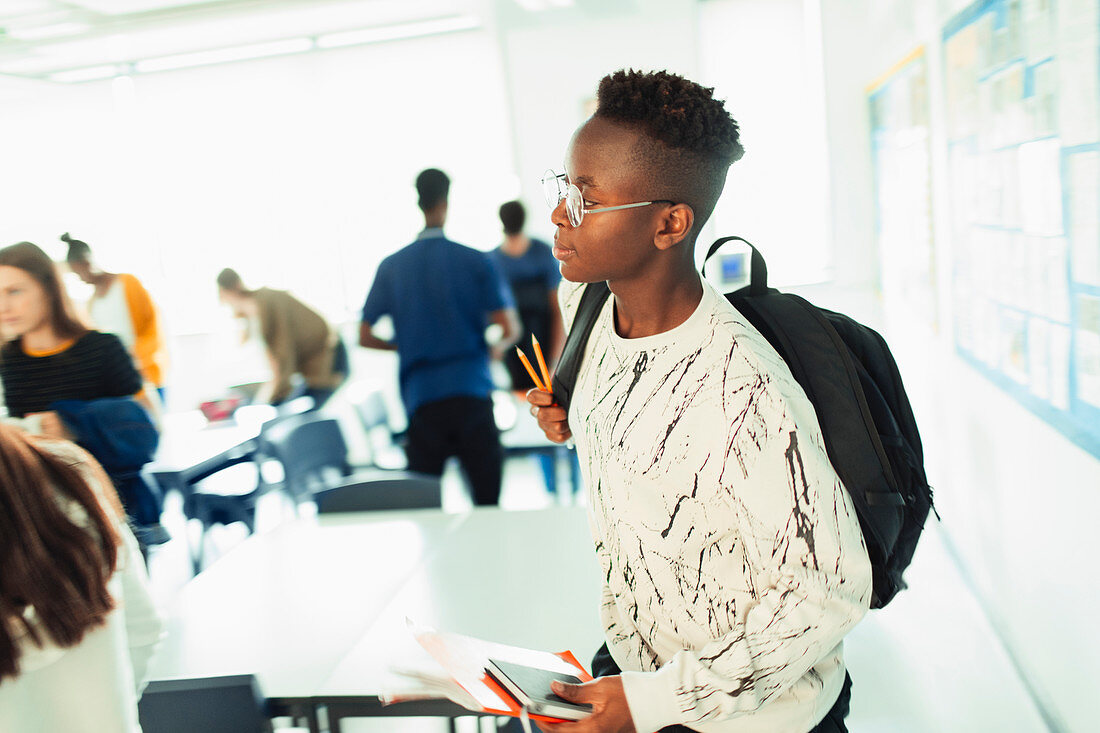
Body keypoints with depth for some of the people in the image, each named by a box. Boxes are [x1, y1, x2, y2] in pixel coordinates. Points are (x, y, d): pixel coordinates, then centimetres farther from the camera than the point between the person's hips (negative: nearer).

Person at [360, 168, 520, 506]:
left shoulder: (391, 267, 5)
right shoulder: (476, 261, -2)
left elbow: (365, 337, 7)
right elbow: (509, 329, -5)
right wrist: (496, 347, 17)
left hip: (421, 398, 2)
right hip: (472, 392, -2)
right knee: (487, 502, 5)